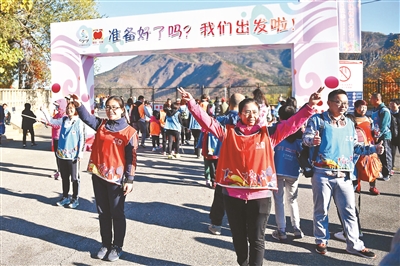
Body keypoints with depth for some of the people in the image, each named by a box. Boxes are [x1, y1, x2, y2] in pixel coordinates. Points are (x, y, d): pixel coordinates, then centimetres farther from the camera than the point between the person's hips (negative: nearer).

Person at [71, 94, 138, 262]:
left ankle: (117, 246, 24)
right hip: (98, 175, 5)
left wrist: (129, 180, -11)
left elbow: (131, 158, -9)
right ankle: (105, 244, 31)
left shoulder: (129, 132, -8)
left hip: (116, 178, -5)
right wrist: (78, 104, -27)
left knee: (117, 213, 8)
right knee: (103, 212, 16)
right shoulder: (101, 125, 6)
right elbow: (87, 117, -8)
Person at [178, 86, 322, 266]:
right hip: (233, 194, 1)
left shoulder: (267, 135, 3)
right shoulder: (229, 133, 3)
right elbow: (207, 121, -1)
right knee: (238, 237, 18)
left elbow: (292, 124, 0)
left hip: (260, 195, -1)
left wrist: (310, 106, -10)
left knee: (257, 239, 8)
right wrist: (191, 102, -11)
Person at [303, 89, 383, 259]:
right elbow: (306, 137, -9)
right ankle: (321, 240, 24)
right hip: (322, 174, -4)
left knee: (349, 210, 8)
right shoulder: (318, 119, -1)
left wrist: (373, 149, 6)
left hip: (344, 175, 4)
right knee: (321, 209, 8)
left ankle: (354, 244, 20)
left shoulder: (349, 123, 16)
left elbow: (355, 147, 20)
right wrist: (313, 140, -32)